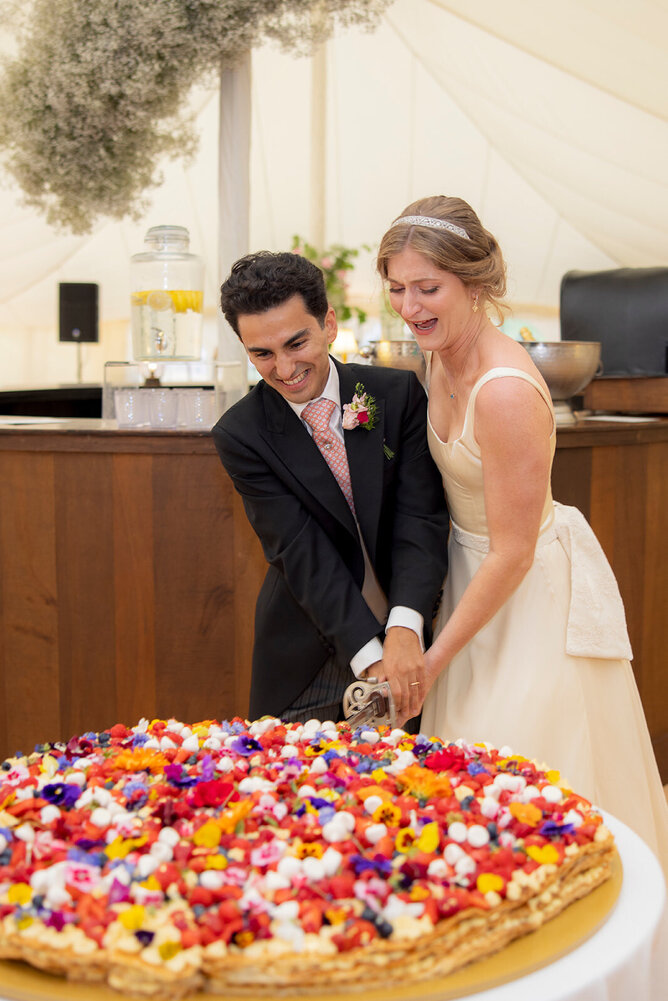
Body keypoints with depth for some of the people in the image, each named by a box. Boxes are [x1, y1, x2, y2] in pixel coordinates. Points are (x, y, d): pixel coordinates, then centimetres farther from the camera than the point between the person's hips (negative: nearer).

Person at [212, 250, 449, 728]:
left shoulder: (400, 393, -9)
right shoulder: (240, 434, -12)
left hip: (406, 636, 1)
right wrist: (369, 656, -26)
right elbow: (301, 554, -18)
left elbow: (421, 517, -15)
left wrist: (404, 630, -30)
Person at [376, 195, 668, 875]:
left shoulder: (506, 392, -30)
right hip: (471, 565, 9)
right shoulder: (442, 355, -3)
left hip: (534, 588, -9)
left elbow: (513, 553, -24)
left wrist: (431, 663, -15)